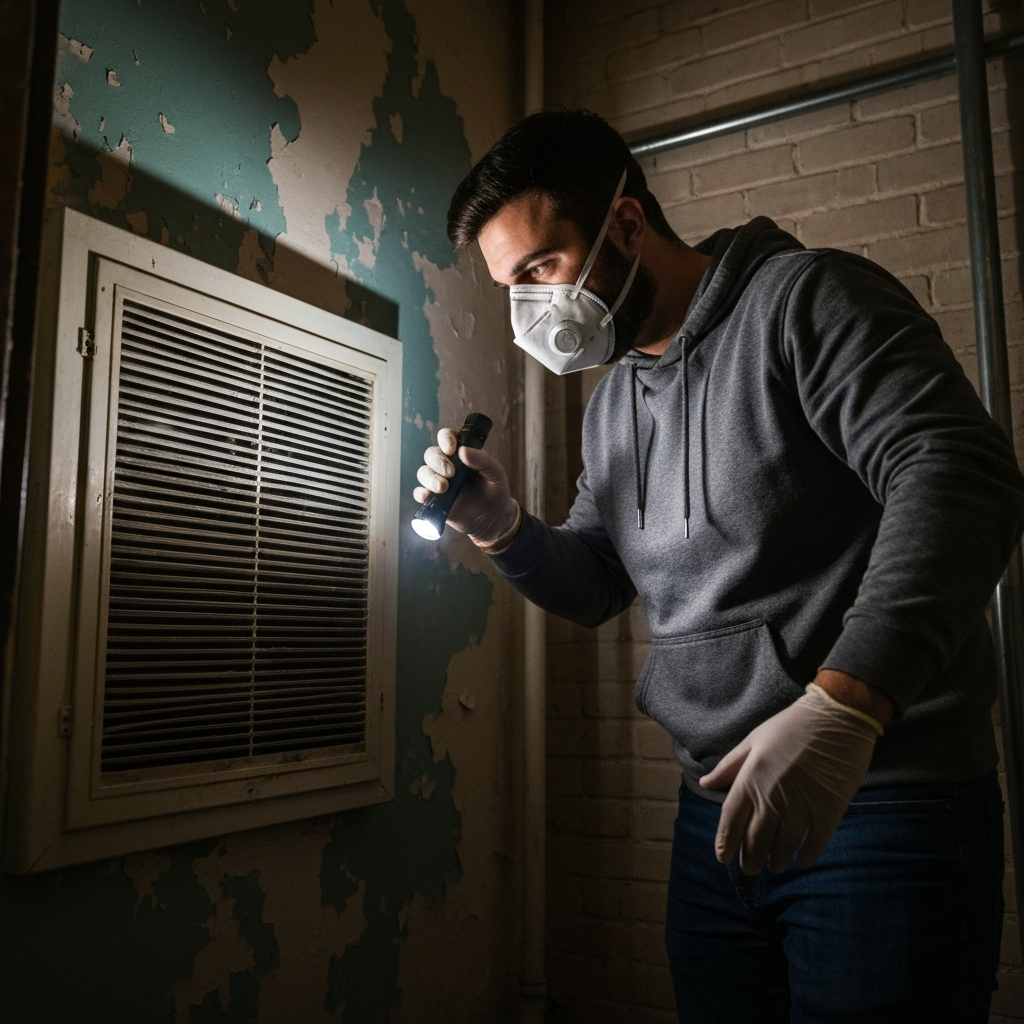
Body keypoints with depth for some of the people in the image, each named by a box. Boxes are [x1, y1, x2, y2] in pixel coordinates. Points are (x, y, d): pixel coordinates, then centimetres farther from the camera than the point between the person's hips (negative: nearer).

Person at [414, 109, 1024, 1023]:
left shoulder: (805, 299, -10)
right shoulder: (612, 404, 13)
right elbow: (596, 586, 19)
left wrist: (842, 704, -35)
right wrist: (504, 529, -2)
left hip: (885, 801, -7)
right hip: (721, 806, 7)